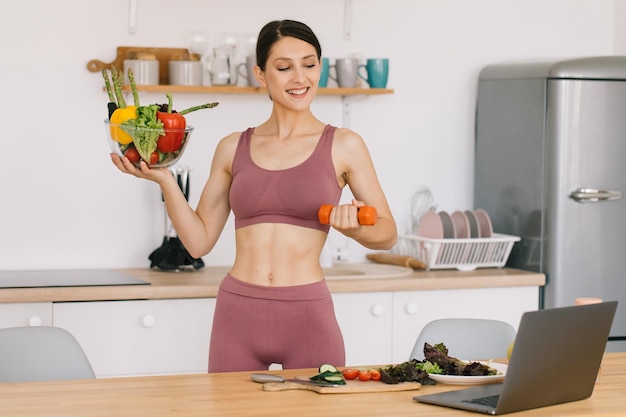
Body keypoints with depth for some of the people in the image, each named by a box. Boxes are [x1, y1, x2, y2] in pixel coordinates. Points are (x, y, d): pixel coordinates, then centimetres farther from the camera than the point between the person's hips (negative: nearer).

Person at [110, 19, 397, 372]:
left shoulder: (343, 146, 2)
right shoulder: (234, 148, 9)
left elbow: (387, 233, 6)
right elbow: (199, 240, 11)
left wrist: (355, 228, -16)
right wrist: (164, 180, -2)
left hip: (308, 316, -2)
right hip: (238, 314, 2)